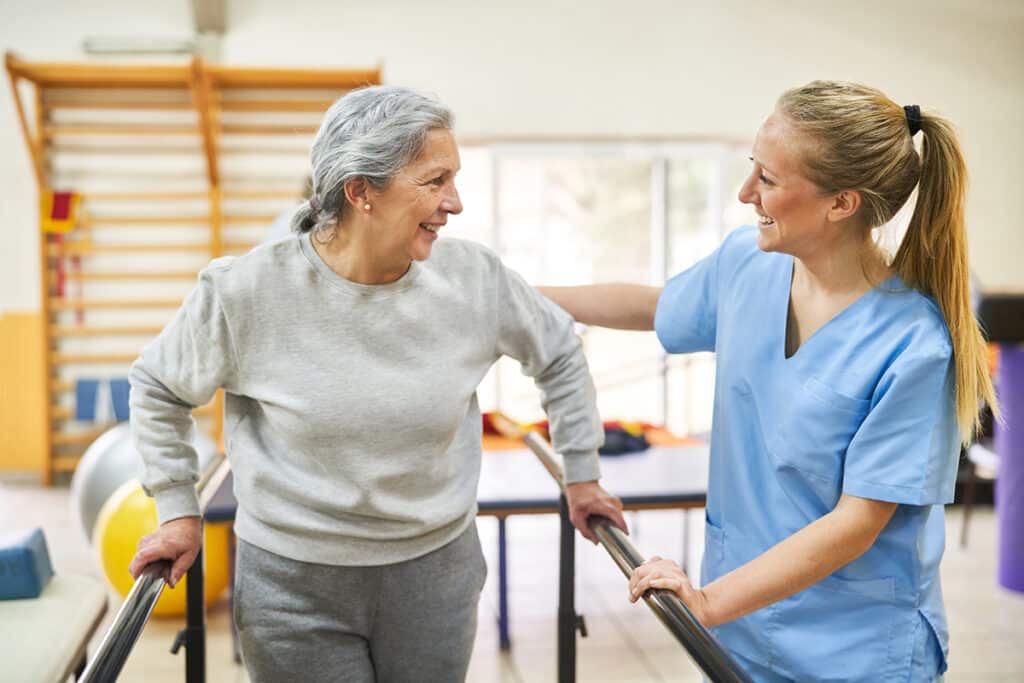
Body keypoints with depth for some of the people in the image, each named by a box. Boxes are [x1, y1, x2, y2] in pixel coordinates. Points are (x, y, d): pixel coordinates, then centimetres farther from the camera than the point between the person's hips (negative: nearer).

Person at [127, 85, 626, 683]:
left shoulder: (474, 278, -11)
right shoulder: (247, 291, -16)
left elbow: (559, 353, 7)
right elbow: (158, 389, 2)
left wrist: (582, 473, 12)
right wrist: (178, 511, 4)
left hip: (437, 570, 3)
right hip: (293, 583, -2)